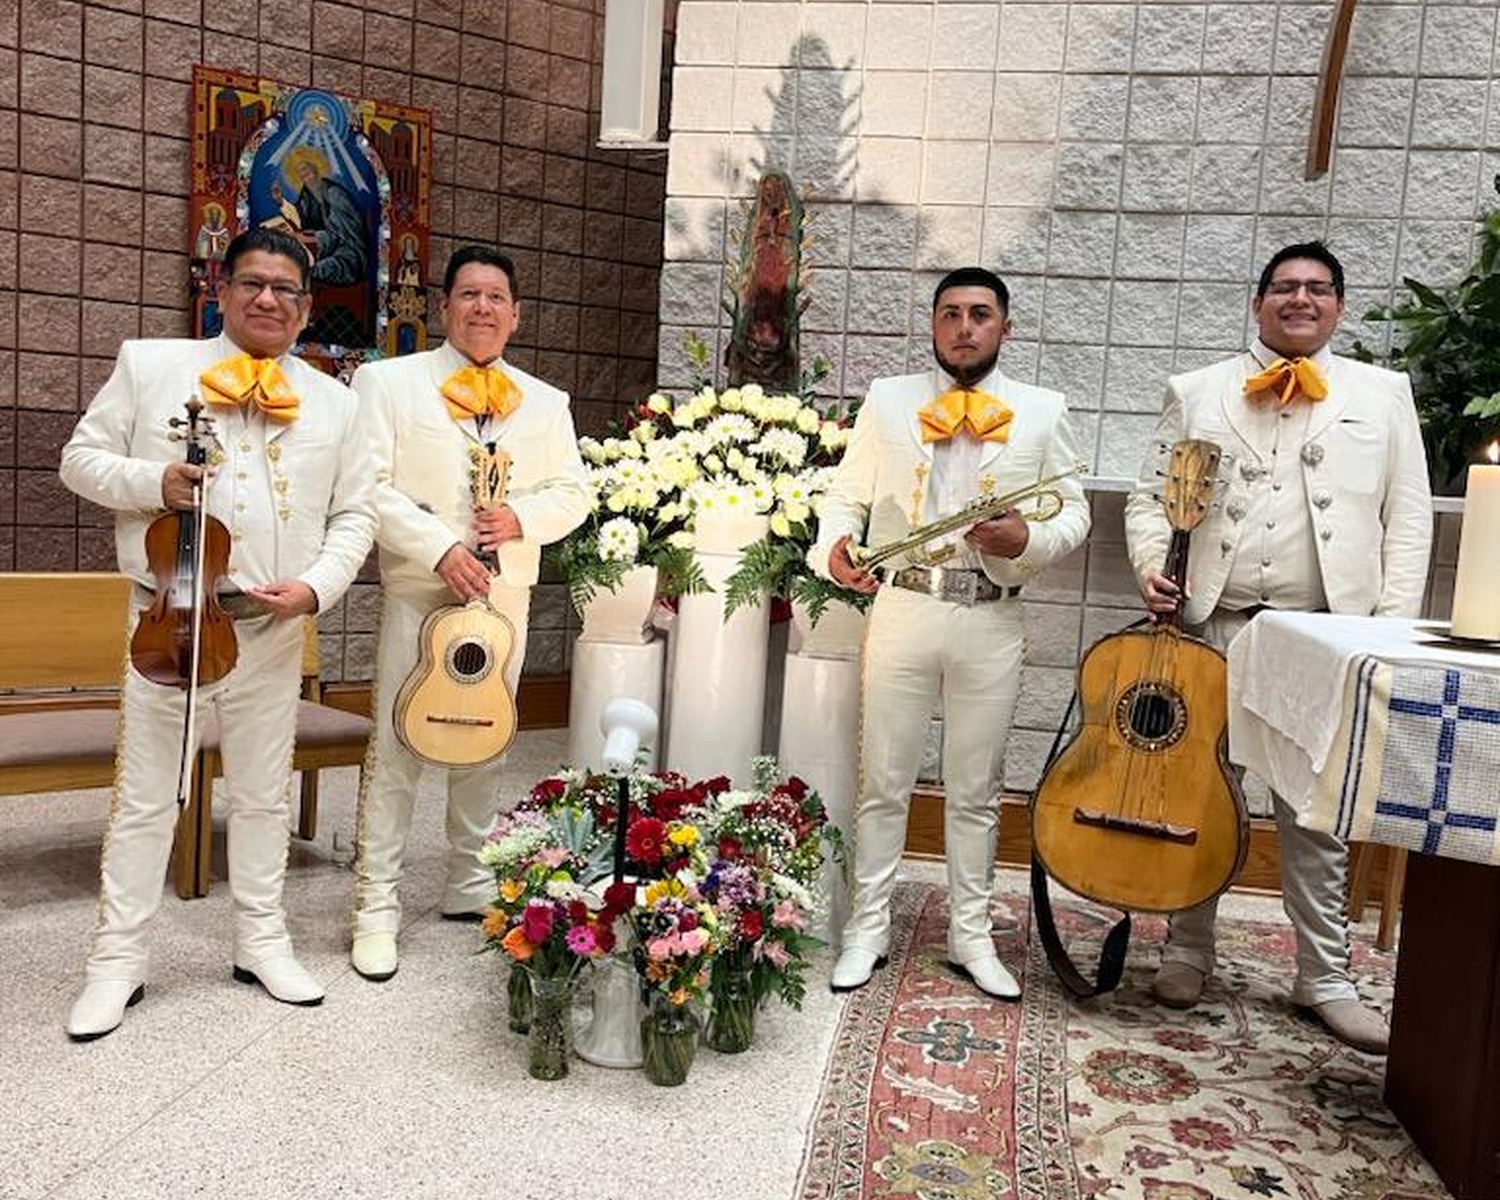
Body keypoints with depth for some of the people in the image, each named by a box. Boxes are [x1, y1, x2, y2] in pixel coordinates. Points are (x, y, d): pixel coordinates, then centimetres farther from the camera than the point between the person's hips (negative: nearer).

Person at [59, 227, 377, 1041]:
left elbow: (354, 514, 8)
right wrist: (151, 481, -15)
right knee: (144, 797, 5)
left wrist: (316, 586, -9)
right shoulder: (150, 364, 4)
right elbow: (81, 458, 5)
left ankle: (260, 943, 27)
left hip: (273, 629, 2)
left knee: (264, 794, 12)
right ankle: (117, 960, 19)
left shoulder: (332, 401, 8)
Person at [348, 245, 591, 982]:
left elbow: (573, 493, 12)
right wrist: (440, 549, -18)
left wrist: (521, 517, -9)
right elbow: (368, 487, -8)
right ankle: (376, 908, 6)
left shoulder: (546, 402, 14)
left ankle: (470, 886, 26)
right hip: (417, 589, -4)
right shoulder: (387, 381, 1)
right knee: (395, 748, -3)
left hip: (505, 593, 4)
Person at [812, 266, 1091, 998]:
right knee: (883, 781, 6)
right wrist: (833, 546, -14)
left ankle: (970, 934, 24)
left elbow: (1073, 512, 7)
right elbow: (846, 496, 7)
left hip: (991, 619, 0)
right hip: (901, 609, 0)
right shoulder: (887, 400, 7)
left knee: (975, 790, 10)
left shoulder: (1043, 411, 6)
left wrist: (1027, 539, -14)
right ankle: (868, 928, 19)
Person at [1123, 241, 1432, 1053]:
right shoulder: (1197, 392, 12)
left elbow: (1408, 520, 8)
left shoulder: (1383, 394, 12)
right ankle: (1188, 953, 22)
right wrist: (1152, 567, -9)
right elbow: (1151, 496, 10)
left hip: (1326, 634, 0)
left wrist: (1392, 628, -2)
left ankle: (1325, 979, 17)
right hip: (1210, 623, 1)